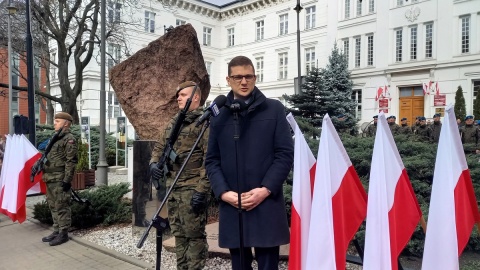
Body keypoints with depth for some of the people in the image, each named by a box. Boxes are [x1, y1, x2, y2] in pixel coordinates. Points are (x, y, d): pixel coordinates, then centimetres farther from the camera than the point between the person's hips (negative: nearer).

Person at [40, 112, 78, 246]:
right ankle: (57, 231, 24)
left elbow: (71, 161, -16)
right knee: (53, 206, 14)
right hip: (50, 179, 10)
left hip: (60, 179, -10)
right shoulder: (56, 138, 20)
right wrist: (45, 175, 19)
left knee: (61, 207, -4)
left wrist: (67, 180, -20)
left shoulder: (69, 139, -10)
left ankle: (63, 233, 4)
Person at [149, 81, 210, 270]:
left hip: (192, 188, -8)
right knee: (178, 234, 16)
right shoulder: (173, 123, 15)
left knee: (194, 235, 1)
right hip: (172, 187, 8)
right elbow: (159, 146, 25)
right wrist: (154, 162, 3)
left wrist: (201, 190, -21)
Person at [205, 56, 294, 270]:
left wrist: (266, 189, -12)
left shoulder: (274, 109, 2)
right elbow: (212, 160, 7)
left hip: (266, 204, -2)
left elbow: (285, 154, -2)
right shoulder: (219, 115, 8)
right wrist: (223, 192, -8)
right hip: (232, 205, 2)